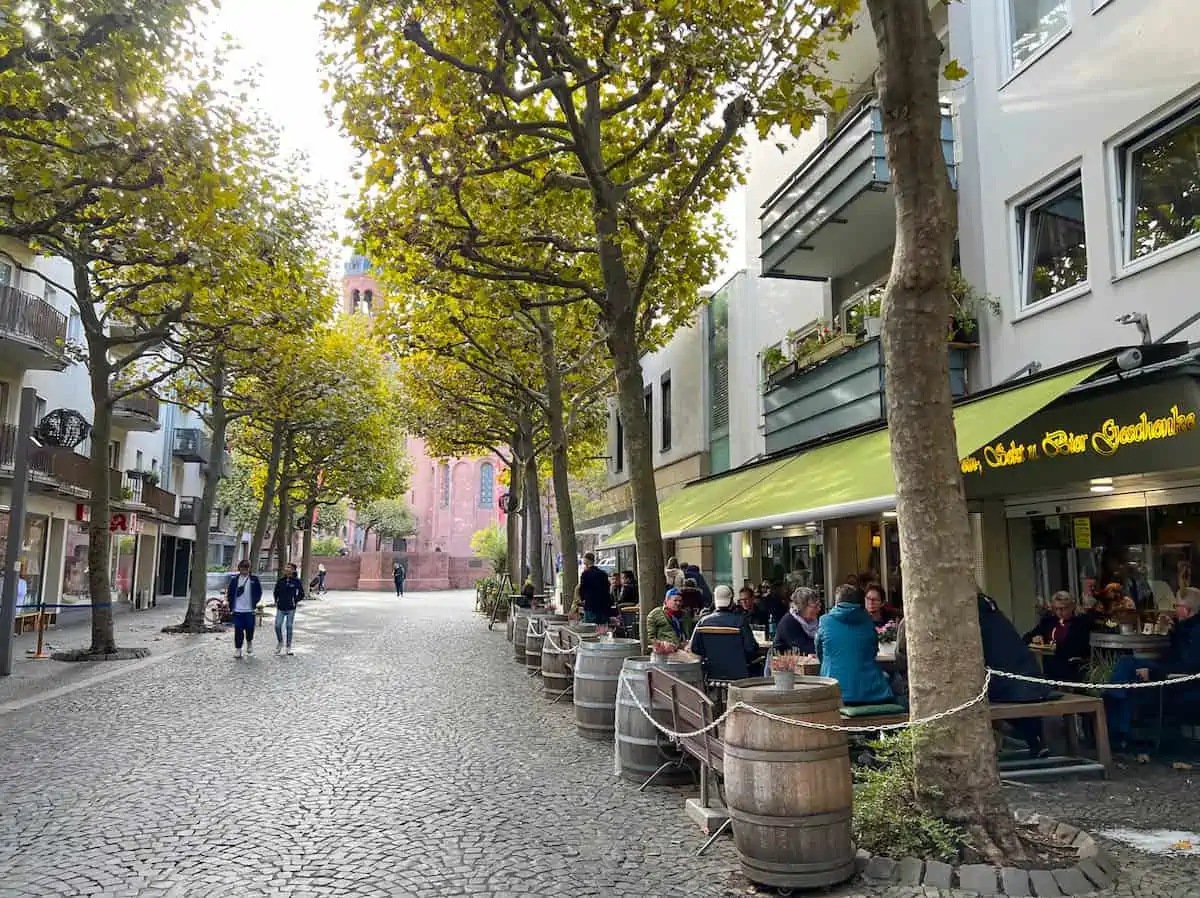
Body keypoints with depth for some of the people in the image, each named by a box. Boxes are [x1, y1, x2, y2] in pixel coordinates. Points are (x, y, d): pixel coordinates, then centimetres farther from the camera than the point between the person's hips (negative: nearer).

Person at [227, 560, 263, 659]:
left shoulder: (254, 579, 1)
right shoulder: (234, 579, 4)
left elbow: (259, 592, 7)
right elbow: (230, 591, 10)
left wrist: (255, 602, -1)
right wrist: (230, 603, 3)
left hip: (249, 610, -1)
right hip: (237, 610, 1)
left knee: (250, 629, 5)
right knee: (238, 630, 0)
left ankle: (249, 642, 33)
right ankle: (238, 649, 9)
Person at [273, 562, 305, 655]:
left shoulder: (296, 582, -6)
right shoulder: (280, 581, 2)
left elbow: (301, 594, 3)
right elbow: (276, 592, 16)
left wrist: (295, 601, -5)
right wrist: (276, 601, 8)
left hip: (291, 609, -2)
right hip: (280, 608, 2)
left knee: (289, 627, 6)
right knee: (277, 626, -2)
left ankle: (289, 648, 16)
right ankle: (280, 642, 24)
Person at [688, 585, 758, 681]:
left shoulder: (703, 622, -5)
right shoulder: (739, 622, -13)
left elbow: (694, 649, 1)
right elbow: (751, 649, -10)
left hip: (712, 674, 4)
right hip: (737, 675, -4)